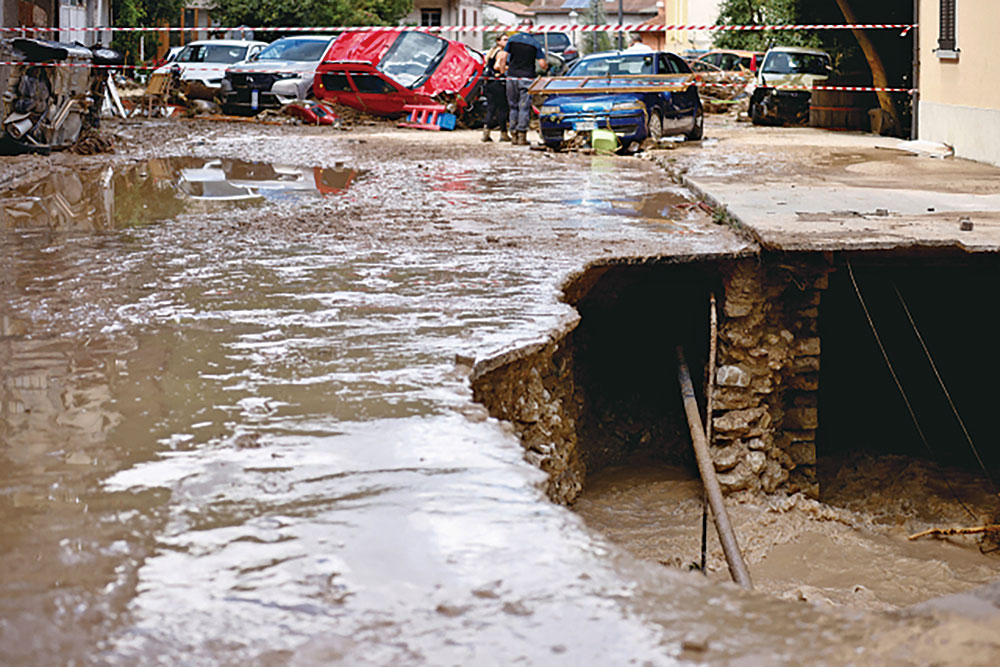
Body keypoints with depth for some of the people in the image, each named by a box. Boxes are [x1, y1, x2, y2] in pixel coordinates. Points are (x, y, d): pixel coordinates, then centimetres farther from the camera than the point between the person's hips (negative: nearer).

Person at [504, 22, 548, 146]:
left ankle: (514, 135, 10)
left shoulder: (512, 39, 4)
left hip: (512, 77, 2)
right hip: (526, 78, -2)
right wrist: (545, 67, 19)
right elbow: (542, 63, -3)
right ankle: (522, 135, -7)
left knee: (513, 107, 10)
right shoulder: (534, 43, 1)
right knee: (524, 107, -2)